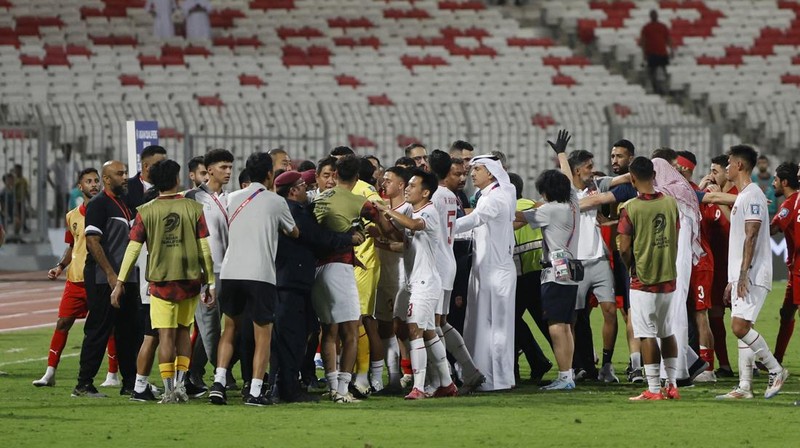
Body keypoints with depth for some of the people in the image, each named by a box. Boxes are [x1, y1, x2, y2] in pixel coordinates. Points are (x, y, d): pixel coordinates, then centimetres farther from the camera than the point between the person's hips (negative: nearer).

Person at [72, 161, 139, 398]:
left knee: (128, 332, 10)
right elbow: (92, 242, -16)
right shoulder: (98, 204, -9)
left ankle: (130, 383, 16)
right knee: (98, 331, -7)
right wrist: (111, 274, -20)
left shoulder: (124, 204, 18)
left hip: (126, 278, 9)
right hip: (103, 280, -9)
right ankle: (84, 385, -3)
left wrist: (128, 274, 17)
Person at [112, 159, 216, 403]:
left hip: (161, 280, -1)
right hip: (190, 281, 1)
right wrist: (211, 282, 5)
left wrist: (119, 282, 1)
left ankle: (169, 389, -1)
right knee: (183, 330, 17)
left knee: (166, 335, 1)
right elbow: (205, 248, -1)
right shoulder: (194, 208, -2)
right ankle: (180, 381, 7)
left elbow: (133, 248, -5)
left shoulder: (146, 212, -3)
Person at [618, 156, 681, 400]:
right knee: (668, 333, 15)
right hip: (669, 278, 5)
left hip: (643, 280, -5)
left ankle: (653, 389, -2)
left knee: (647, 335, -1)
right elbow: (675, 241, 9)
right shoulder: (671, 203, 1)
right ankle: (672, 385, 17)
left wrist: (633, 268, 8)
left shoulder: (630, 208, -13)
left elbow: (624, 249, -11)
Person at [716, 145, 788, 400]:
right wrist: (733, 280, 23)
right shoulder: (741, 197, 20)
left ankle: (776, 371, -5)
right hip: (741, 275, 10)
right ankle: (744, 387, 6)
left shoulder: (752, 195, -12)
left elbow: (751, 237, -20)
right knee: (742, 329, 7)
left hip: (752, 276, -10)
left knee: (740, 327, -16)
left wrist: (743, 274, -24)